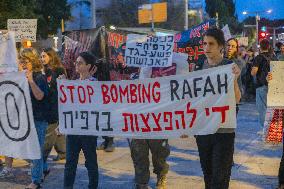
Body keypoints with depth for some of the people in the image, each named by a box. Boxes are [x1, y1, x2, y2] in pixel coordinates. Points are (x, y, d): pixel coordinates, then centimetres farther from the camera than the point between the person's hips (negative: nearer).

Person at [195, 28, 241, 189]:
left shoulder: (230, 67, -8)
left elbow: (236, 99, -16)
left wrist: (234, 79, -32)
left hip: (224, 130, -4)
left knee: (220, 176, 0)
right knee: (207, 172, 15)